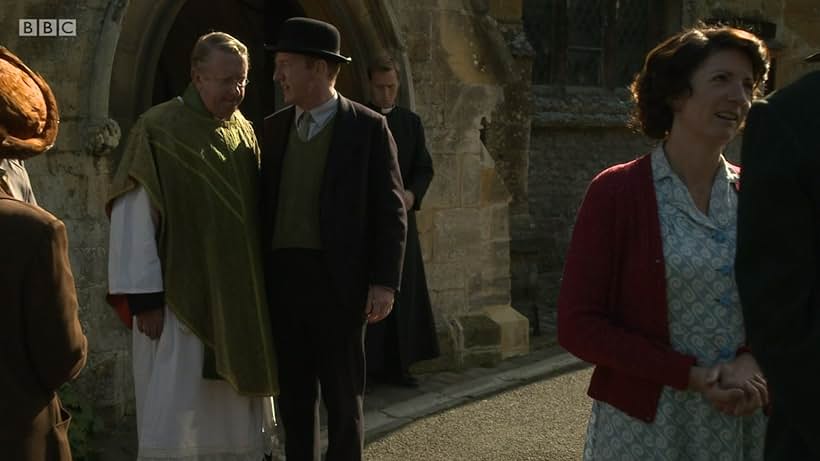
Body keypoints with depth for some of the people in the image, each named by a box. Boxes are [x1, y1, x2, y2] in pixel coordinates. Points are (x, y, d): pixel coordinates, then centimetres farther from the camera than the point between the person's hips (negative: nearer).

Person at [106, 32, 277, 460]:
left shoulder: (244, 133, 9)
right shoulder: (158, 130, -10)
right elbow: (133, 219, -12)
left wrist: (258, 289, 10)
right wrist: (144, 297, -15)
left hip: (237, 299, 6)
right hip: (179, 297, -6)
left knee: (234, 415, 12)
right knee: (174, 415, -1)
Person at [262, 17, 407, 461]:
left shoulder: (368, 127, -3)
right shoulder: (274, 127, 10)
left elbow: (390, 212, -4)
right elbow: (265, 203, 12)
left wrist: (384, 282, -11)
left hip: (337, 280, -4)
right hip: (282, 277, 4)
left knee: (343, 396, 6)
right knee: (293, 392, 12)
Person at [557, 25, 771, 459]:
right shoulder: (616, 191, -9)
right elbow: (578, 325, -11)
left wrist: (751, 361, -11)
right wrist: (689, 375, -17)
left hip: (744, 423, 4)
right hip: (643, 426, -4)